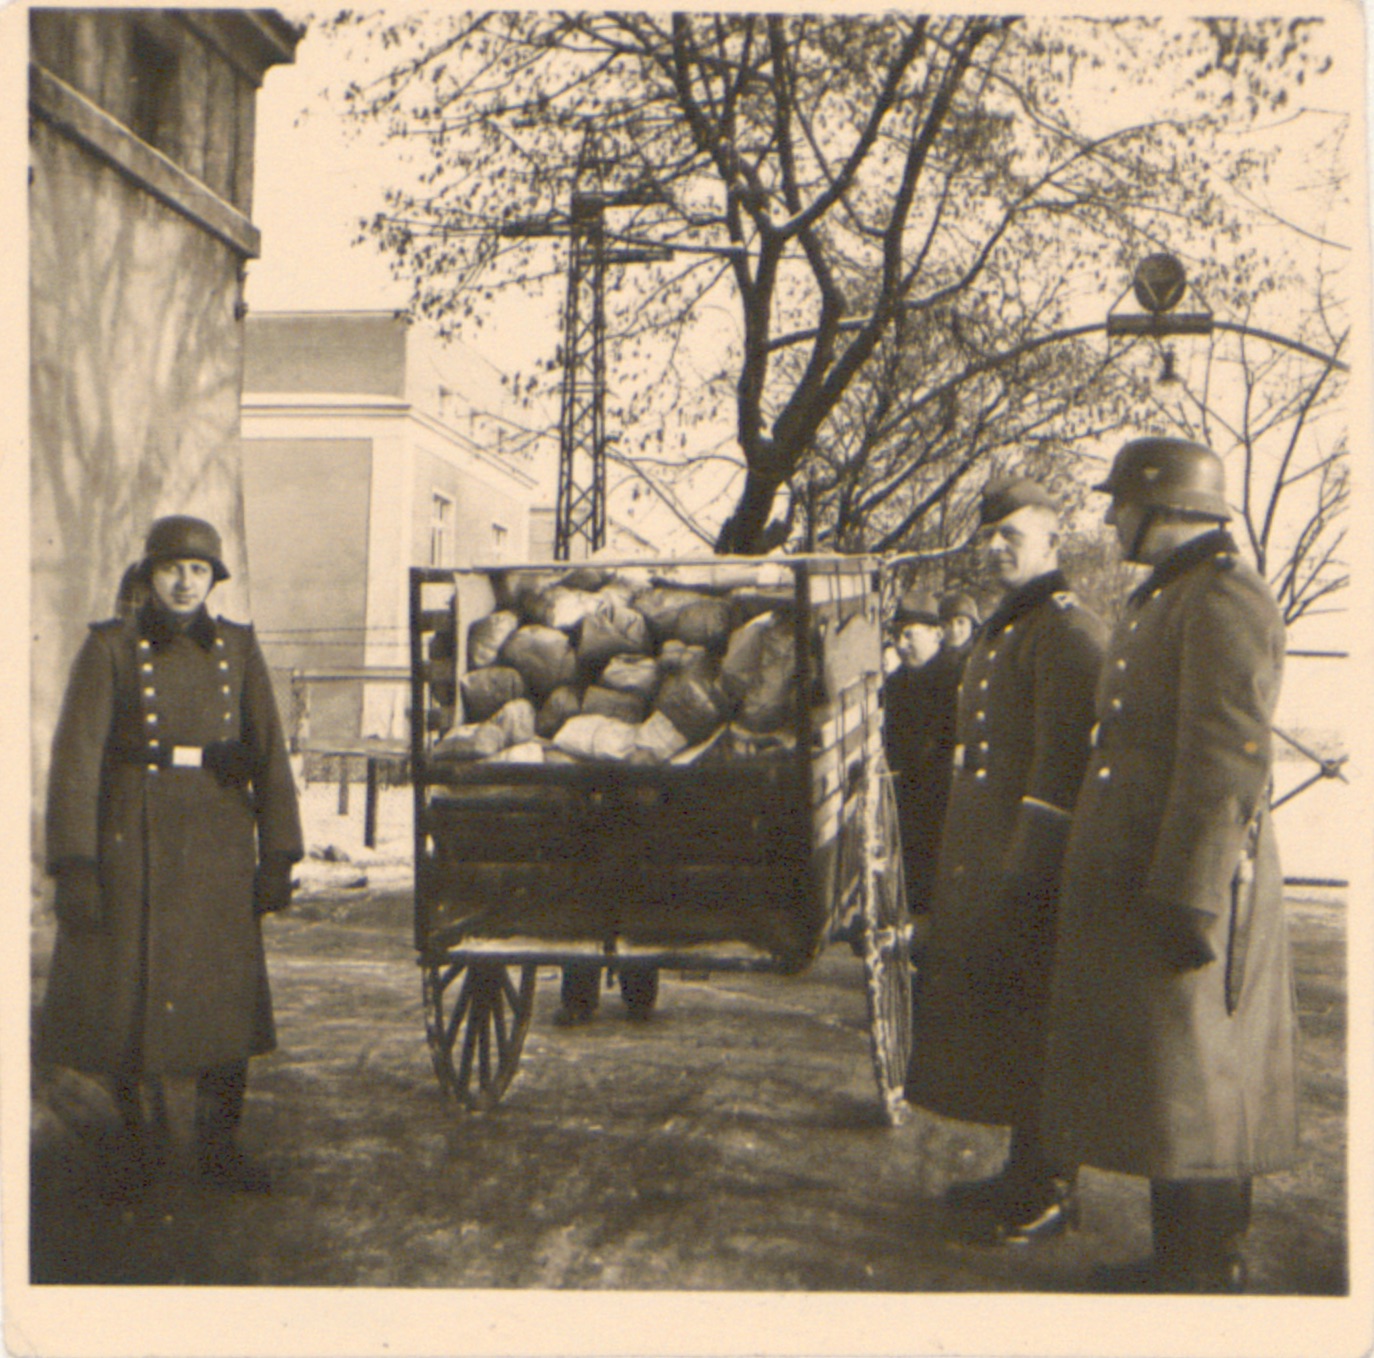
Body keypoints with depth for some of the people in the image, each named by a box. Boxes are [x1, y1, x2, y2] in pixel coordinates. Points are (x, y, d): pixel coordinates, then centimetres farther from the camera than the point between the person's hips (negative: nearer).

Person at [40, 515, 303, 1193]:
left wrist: (278, 856, 1)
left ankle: (218, 1145, 19)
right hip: (133, 849, -2)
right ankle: (139, 1137, 25)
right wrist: (73, 865, -14)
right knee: (128, 995, 5)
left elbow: (269, 753, 6)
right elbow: (75, 760, -7)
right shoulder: (109, 648, -3)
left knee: (226, 997, 5)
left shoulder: (237, 648, 6)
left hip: (218, 849, 2)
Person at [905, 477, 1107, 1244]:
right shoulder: (1004, 632, 18)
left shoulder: (1069, 631, -13)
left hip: (1031, 864, -10)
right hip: (987, 859, 10)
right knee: (999, 1017, 15)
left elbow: (1063, 761, -19)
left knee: (1032, 1028, -2)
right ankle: (1024, 1176, 26)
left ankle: (1052, 1195, 9)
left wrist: (1023, 873, -22)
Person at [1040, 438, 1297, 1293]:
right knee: (1159, 1079, 15)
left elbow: (1229, 760, -22)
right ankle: (1185, 1259, 26)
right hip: (1138, 881, 10)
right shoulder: (1166, 599, 17)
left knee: (1189, 1084, -2)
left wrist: (1187, 896, -24)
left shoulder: (1224, 598, -15)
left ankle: (1206, 1279, 8)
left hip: (1184, 883, -10)